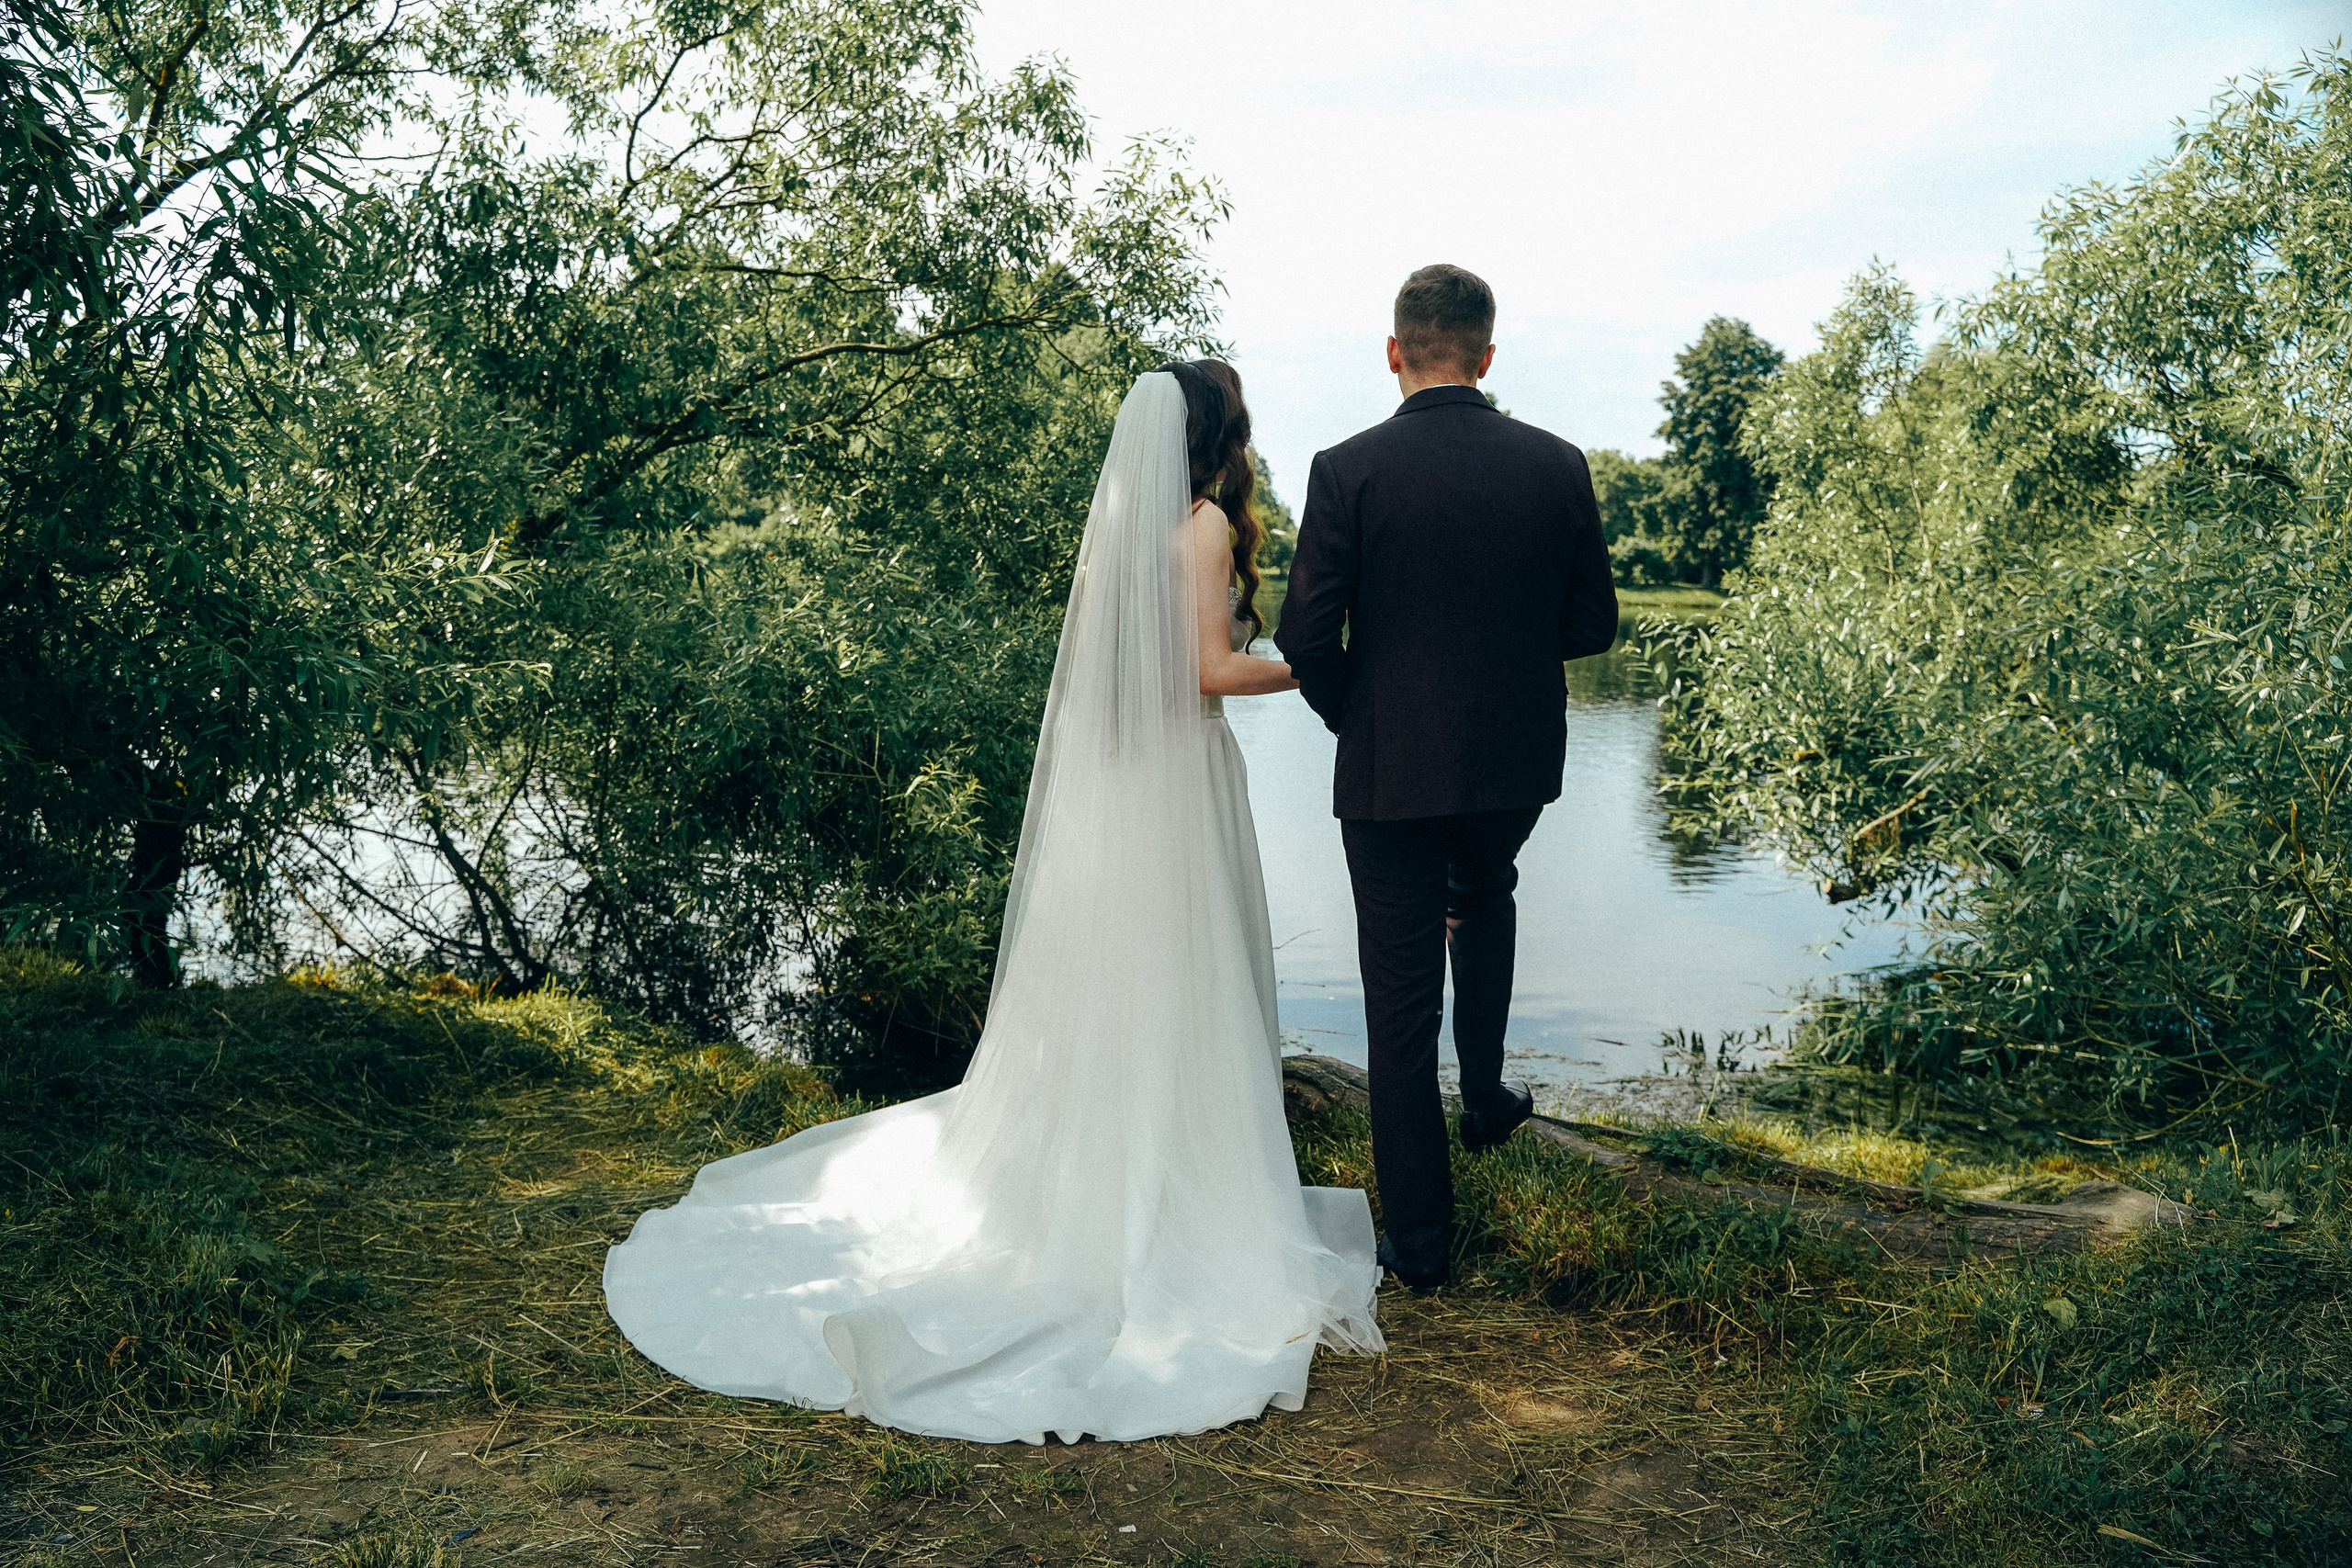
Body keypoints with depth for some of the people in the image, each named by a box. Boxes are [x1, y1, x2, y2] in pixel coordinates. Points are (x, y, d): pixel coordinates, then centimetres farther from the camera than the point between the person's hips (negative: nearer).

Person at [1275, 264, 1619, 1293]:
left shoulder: (1347, 470, -12)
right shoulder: (1557, 465, -3)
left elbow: (1307, 638, -13)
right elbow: (1592, 625, 2)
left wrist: (1351, 716, 6)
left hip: (1389, 771, -3)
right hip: (1516, 762, 3)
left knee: (1401, 1000, 6)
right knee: (1486, 907, 34)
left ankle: (1420, 1240, 15)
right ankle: (1485, 1098, 45)